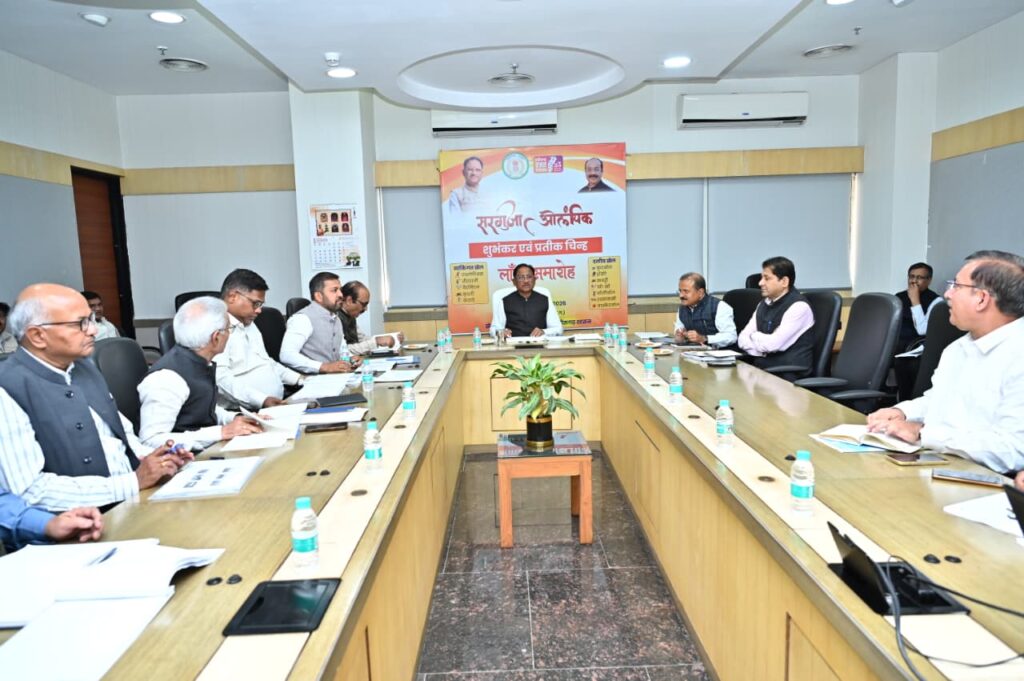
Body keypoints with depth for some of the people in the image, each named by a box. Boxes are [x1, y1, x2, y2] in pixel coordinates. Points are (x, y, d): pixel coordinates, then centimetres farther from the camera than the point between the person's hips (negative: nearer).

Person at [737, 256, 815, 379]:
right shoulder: (764, 304, 11)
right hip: (761, 369, 7)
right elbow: (743, 339, 7)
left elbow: (773, 344, -20)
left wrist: (754, 336, -1)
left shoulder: (799, 306, -12)